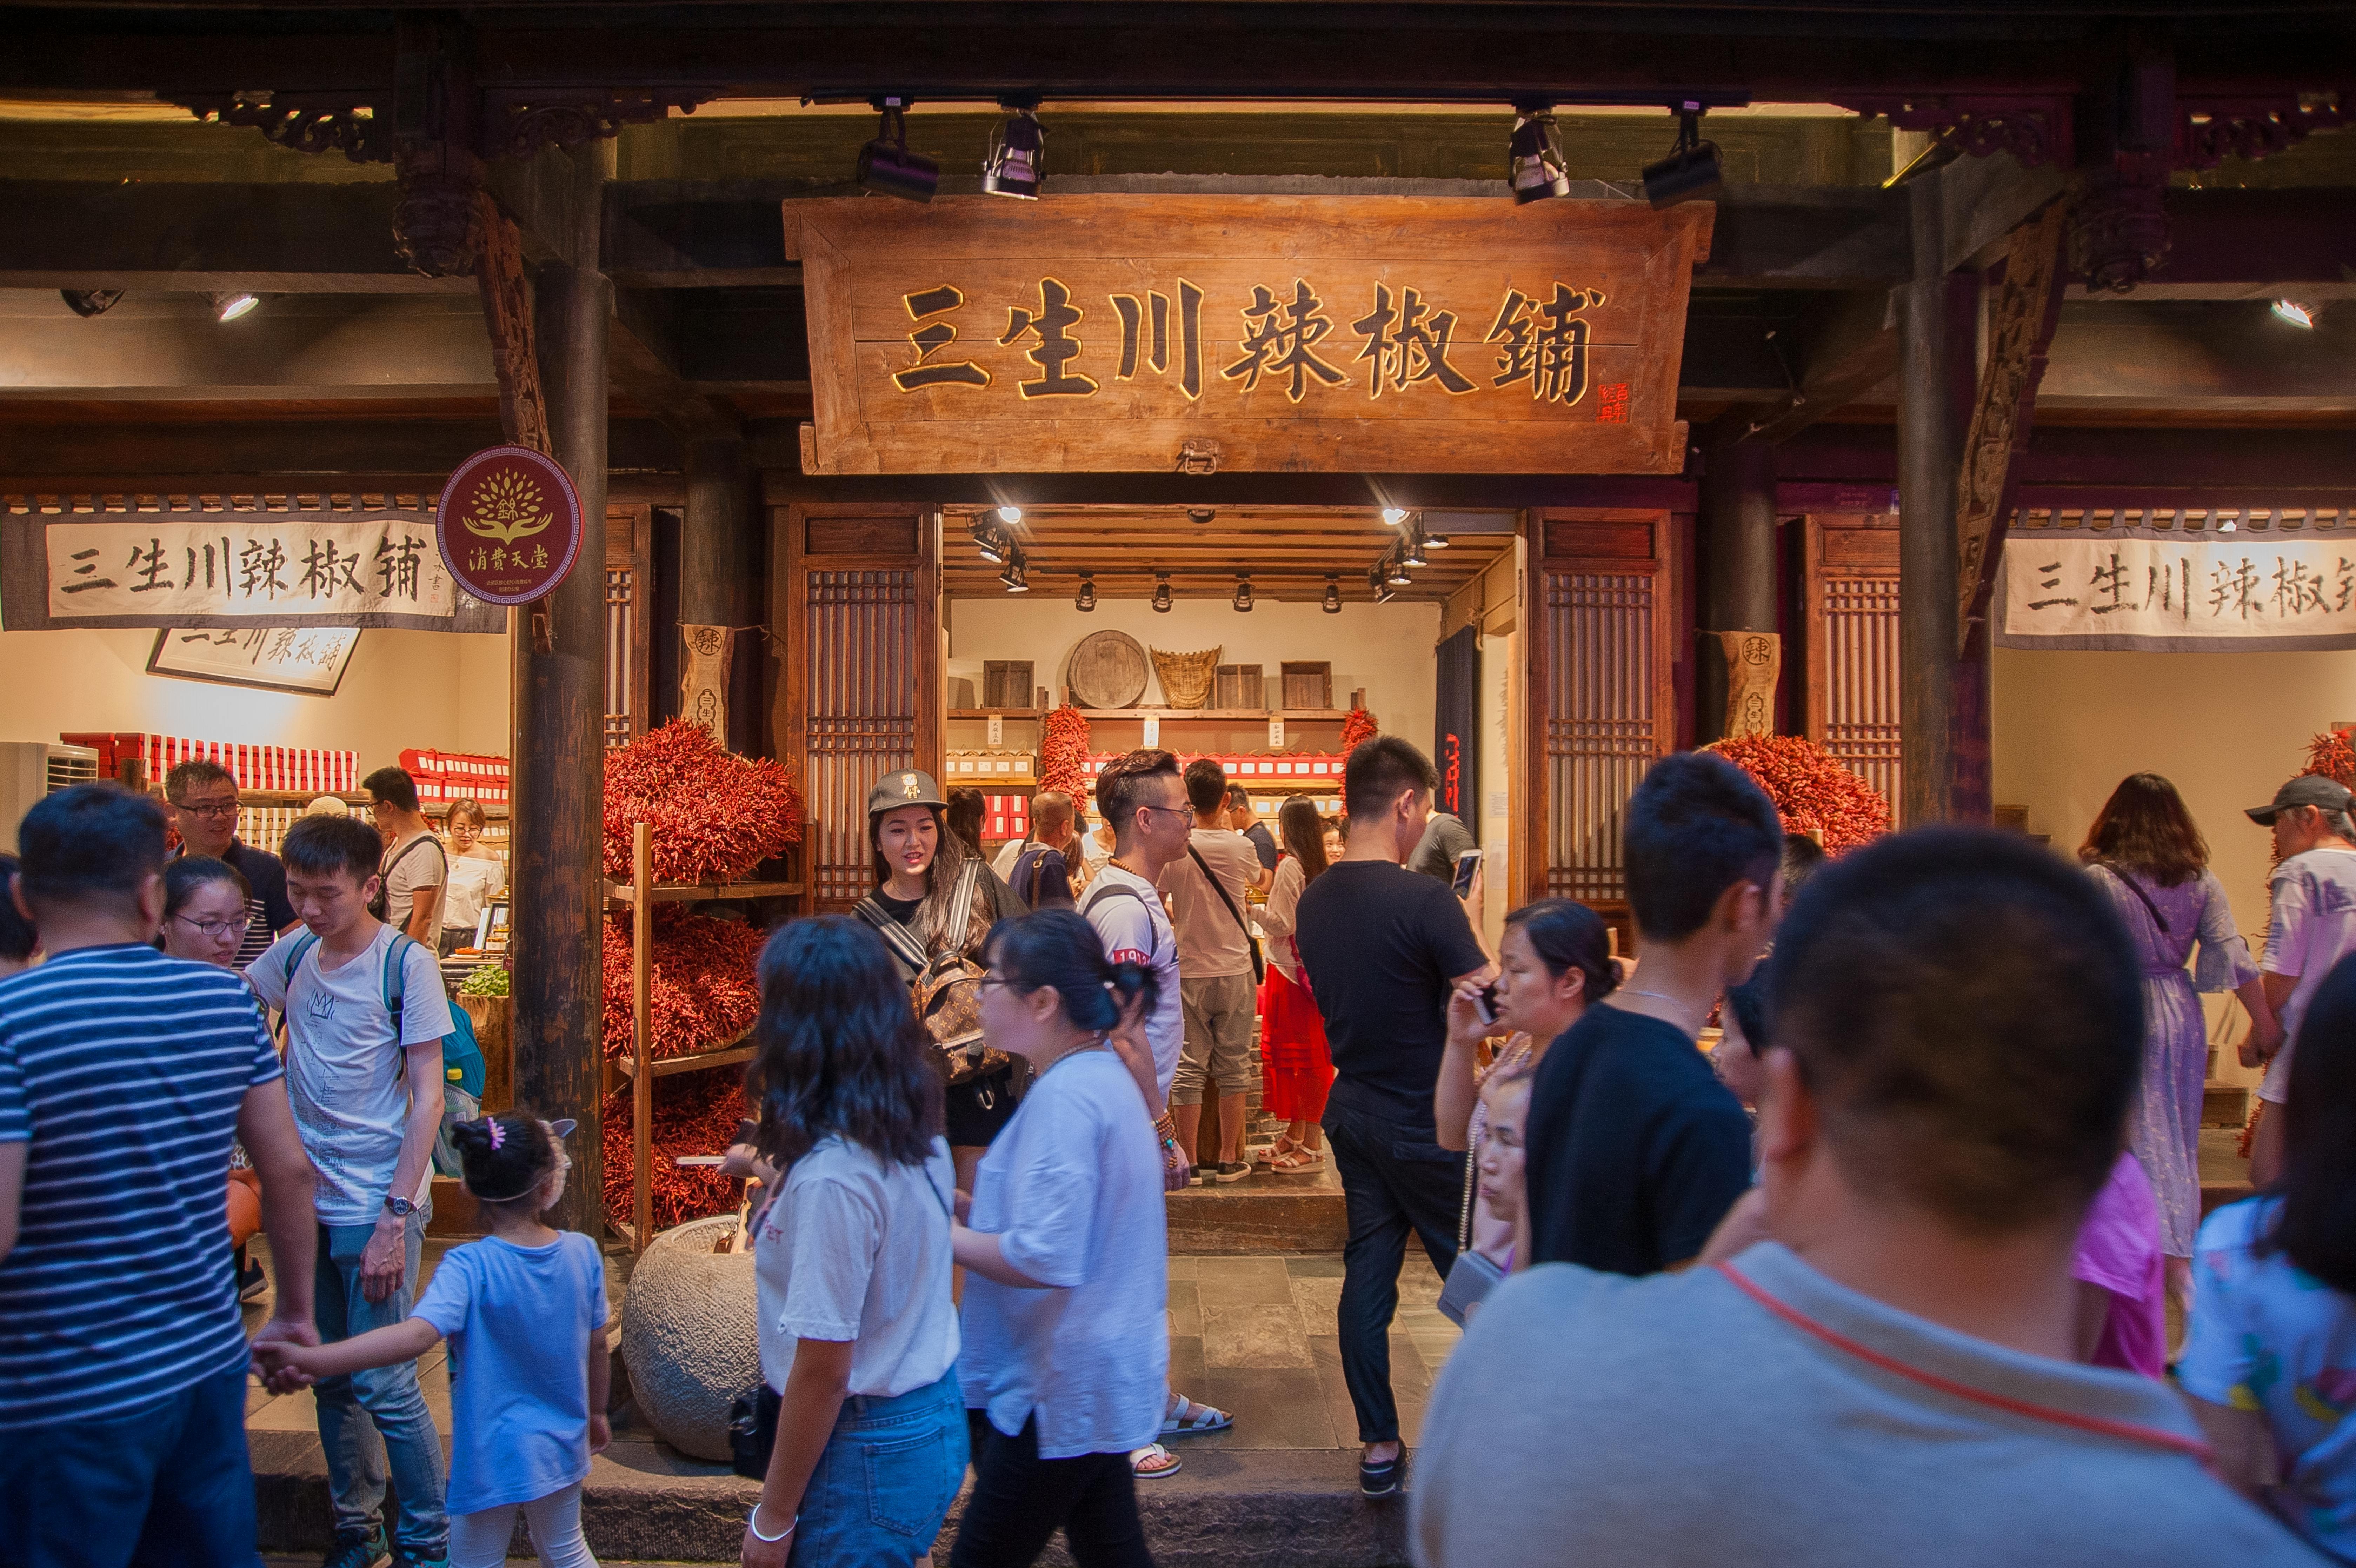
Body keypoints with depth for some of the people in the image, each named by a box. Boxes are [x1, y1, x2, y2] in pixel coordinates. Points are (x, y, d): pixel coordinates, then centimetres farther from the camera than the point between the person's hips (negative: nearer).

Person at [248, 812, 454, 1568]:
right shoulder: (292, 955, 3)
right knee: (331, 1378, 14)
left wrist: (396, 1217, -15)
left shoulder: (406, 963, -11)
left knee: (384, 1384, -3)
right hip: (306, 1199, 5)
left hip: (376, 1204, -5)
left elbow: (427, 1097, -11)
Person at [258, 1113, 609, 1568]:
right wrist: (596, 1412, 19)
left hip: (492, 1458, -4)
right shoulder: (583, 1252, -9)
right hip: (563, 1447, 4)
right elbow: (598, 1347, 1)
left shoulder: (467, 1267, -22)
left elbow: (417, 1334, -40)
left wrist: (311, 1360, -50)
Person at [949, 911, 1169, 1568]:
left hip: (1061, 1391, -10)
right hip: (1099, 1377, 10)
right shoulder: (1105, 1074, 9)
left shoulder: (1064, 1098, -23)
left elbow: (1043, 1259, -27)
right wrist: (962, 1207, 10)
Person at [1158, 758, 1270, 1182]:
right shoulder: (1240, 847, -6)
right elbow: (1263, 883, 16)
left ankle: (1191, 1160, 11)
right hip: (1234, 971, 0)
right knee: (1233, 1066, 10)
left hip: (1188, 972, 0)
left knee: (1189, 1068, 6)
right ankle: (1228, 1158, 15)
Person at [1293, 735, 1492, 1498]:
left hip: (1352, 1111, 7)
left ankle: (1379, 1446, 19)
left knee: (1368, 1273, 11)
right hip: (1424, 1121, -6)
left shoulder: (1314, 900, 1)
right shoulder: (1424, 899, -22)